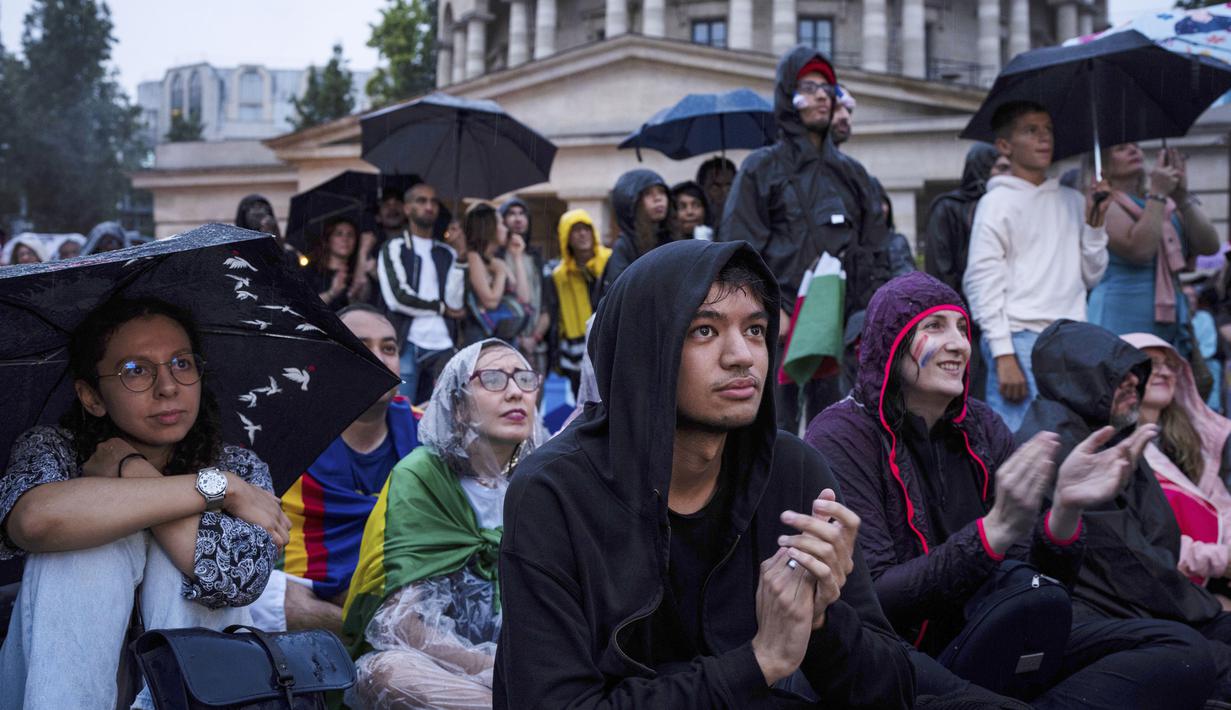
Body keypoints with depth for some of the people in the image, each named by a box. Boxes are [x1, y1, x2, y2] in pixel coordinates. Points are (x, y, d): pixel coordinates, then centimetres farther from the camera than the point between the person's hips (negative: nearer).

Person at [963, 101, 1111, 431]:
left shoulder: (1072, 201, 18)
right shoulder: (998, 202, 0)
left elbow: (1090, 277, 19)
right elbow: (981, 281, -7)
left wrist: (1095, 223, 5)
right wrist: (1003, 355, -15)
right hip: (1022, 340, -6)